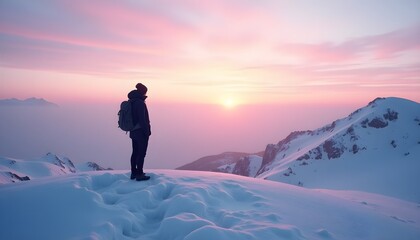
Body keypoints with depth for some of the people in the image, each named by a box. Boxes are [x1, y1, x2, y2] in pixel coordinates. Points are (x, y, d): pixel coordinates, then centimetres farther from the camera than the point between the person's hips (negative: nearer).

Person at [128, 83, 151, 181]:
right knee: (142, 153, -2)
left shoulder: (131, 102, 11)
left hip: (133, 132, 9)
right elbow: (142, 119, -21)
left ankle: (134, 173, 25)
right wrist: (147, 132, -16)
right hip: (141, 132, -9)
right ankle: (139, 174, 3)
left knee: (135, 152, 16)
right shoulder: (140, 103, -18)